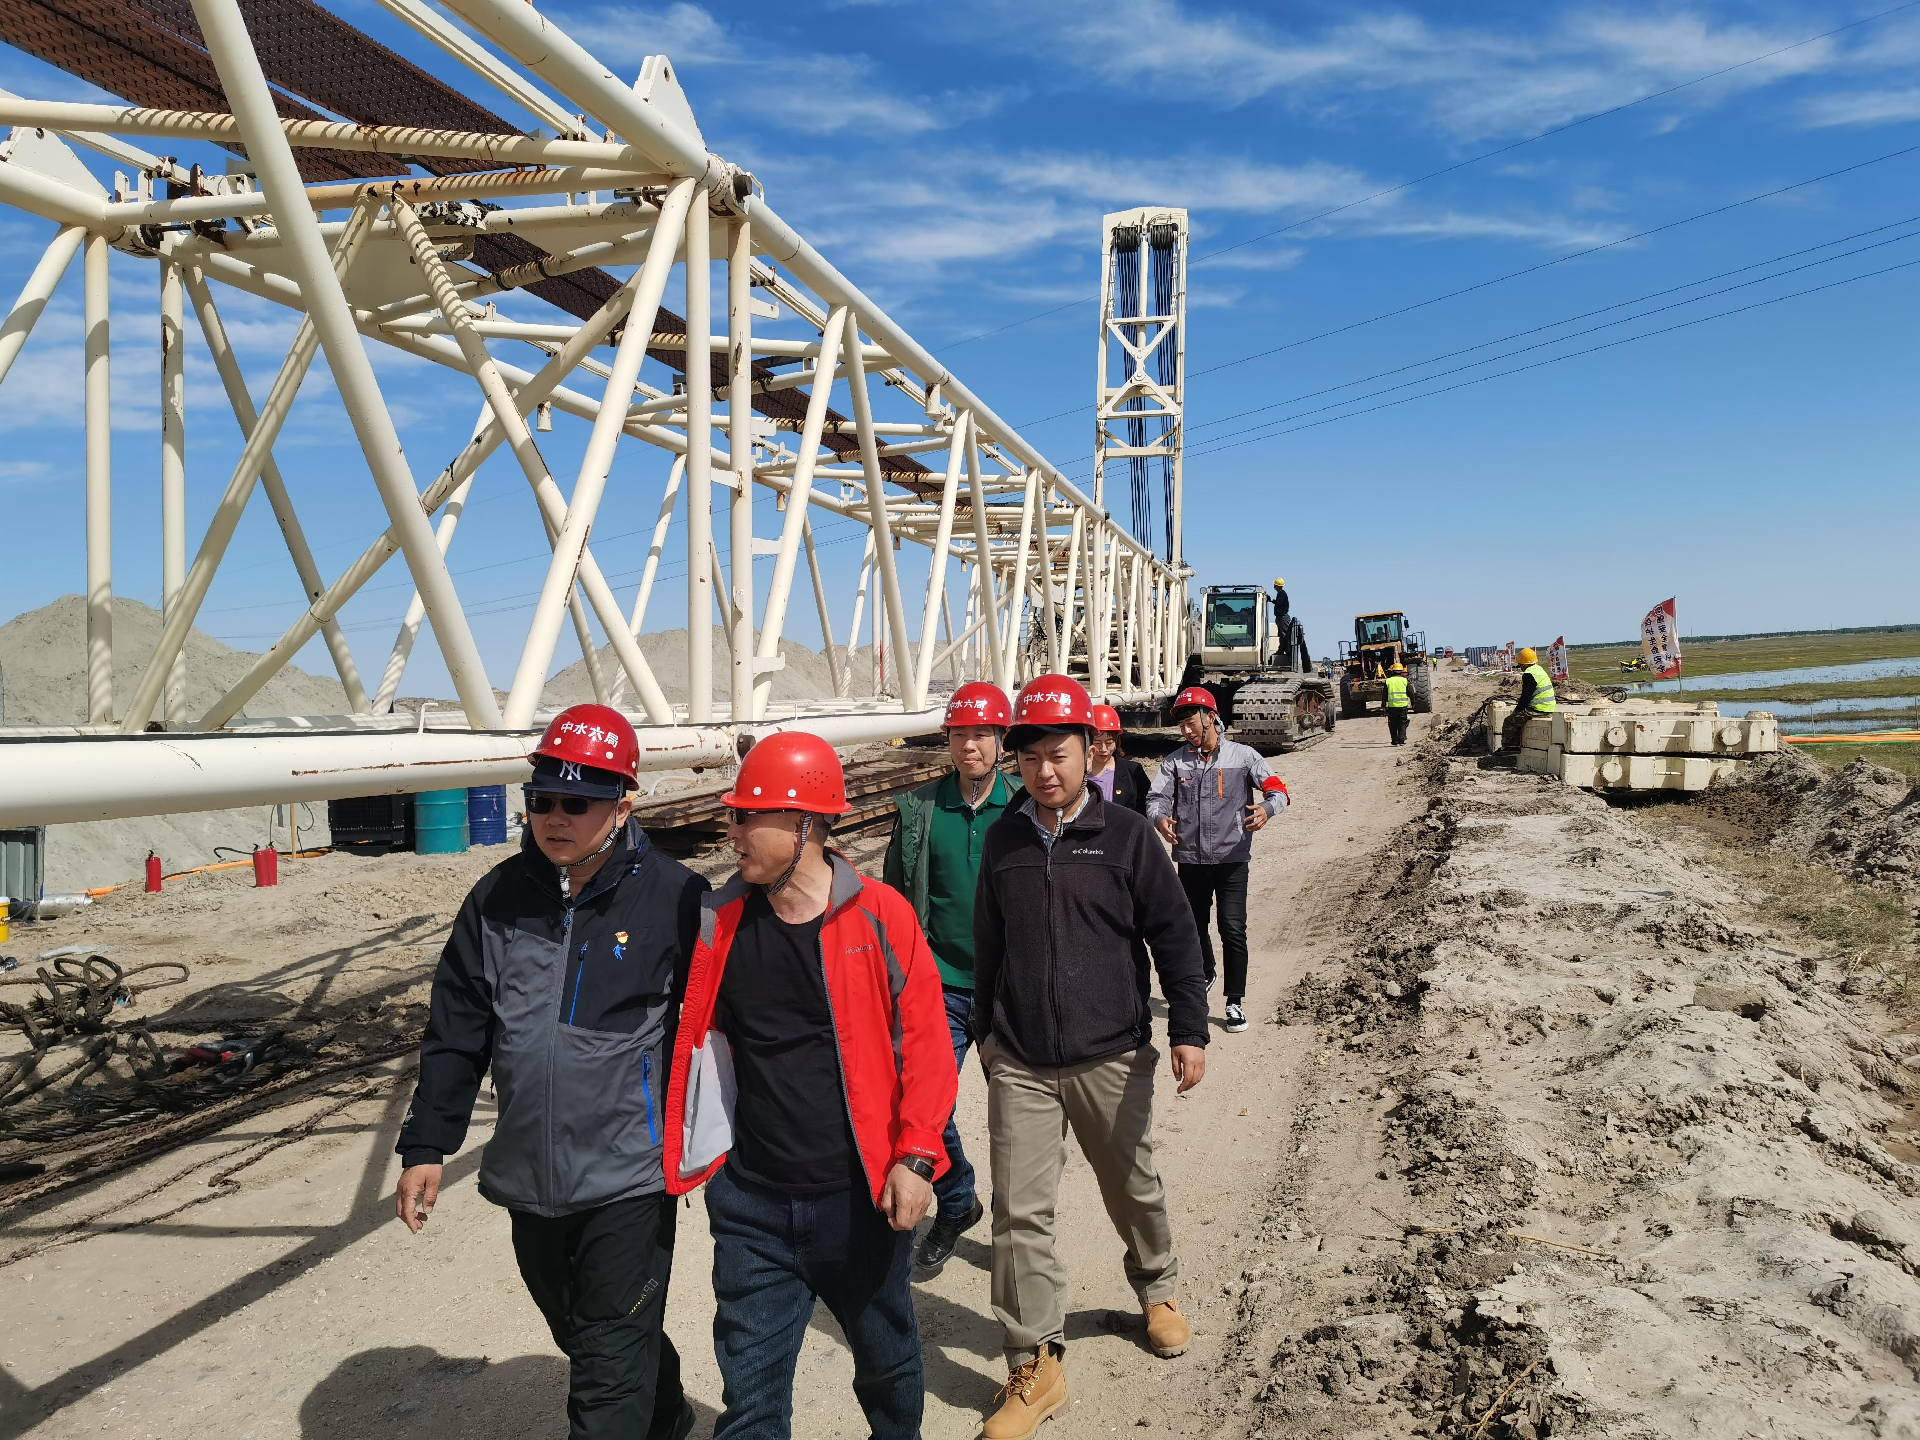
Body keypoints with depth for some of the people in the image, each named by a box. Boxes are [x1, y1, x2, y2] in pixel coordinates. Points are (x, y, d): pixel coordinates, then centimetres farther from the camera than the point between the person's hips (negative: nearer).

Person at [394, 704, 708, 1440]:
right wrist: (425, 1146, 6)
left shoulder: (675, 896, -12)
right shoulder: (498, 899, 1)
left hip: (627, 1179, -5)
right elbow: (455, 1035, 7)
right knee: (583, 1338, 23)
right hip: (528, 1178, 6)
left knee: (609, 1371, 1)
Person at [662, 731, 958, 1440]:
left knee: (887, 1357, 21)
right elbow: (685, 1035, 10)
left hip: (860, 1196, -1)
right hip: (751, 1202, 2)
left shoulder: (880, 916, -11)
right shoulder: (715, 922, -2)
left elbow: (925, 1041, -8)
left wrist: (914, 1156, -12)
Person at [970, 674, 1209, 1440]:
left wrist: (1188, 1030, -9)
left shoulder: (1126, 834, -6)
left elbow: (1173, 936, -3)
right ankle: (1036, 1368, 13)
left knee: (1133, 1190, 18)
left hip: (1111, 1058, -1)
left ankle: (1158, 1288, 47)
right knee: (1020, 1212, -1)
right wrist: (985, 1028, 19)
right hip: (1018, 1062, 2)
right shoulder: (1003, 838, 4)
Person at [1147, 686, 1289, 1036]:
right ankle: (1205, 974, 46)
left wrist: (1266, 808, -30)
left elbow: (1277, 789, -7)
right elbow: (1156, 797, -4)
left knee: (1233, 930, -9)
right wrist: (1160, 818, -28)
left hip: (1231, 859, -3)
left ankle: (1235, 1002, 5)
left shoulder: (1242, 755, -2)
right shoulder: (1175, 761, 3)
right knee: (1193, 926, 18)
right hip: (1190, 860, 3)